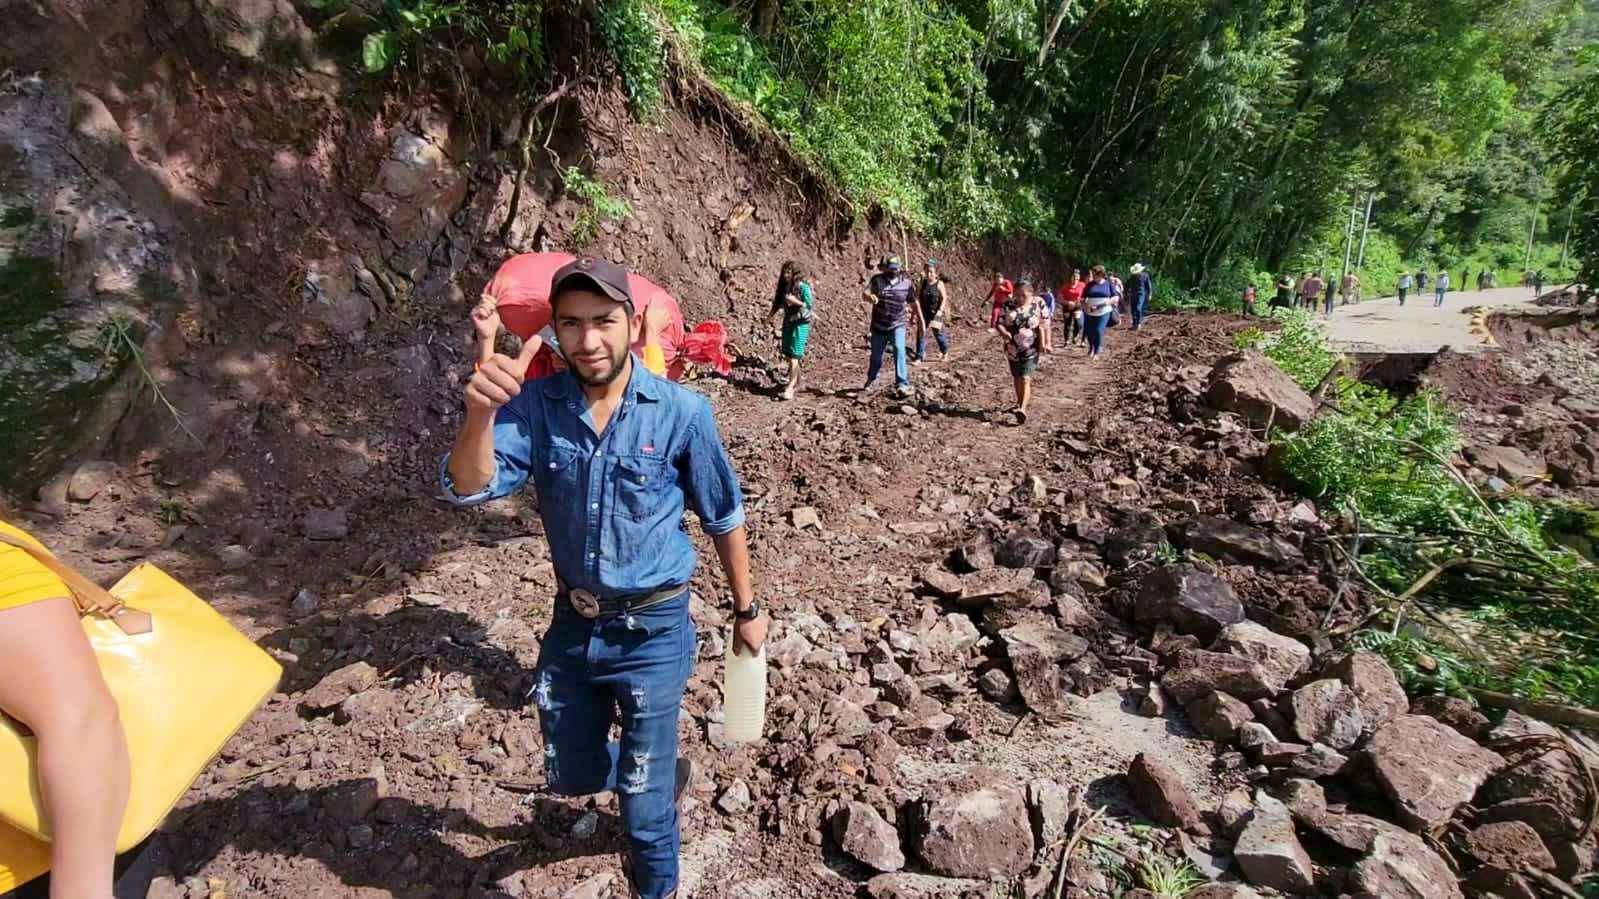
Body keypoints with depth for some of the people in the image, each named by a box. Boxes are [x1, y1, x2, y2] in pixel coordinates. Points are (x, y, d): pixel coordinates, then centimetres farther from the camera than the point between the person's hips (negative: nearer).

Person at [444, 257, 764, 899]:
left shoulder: (681, 412, -17)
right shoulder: (535, 405, -9)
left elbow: (724, 518, -5)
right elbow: (469, 488, -22)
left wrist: (746, 611, 3)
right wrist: (481, 411, -42)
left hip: (653, 631, -4)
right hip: (572, 625, 4)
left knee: (643, 804, 8)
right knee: (572, 776, 24)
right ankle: (662, 776, 55)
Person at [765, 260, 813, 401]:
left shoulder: (803, 287, -12)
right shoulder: (784, 286, 6)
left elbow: (810, 306, -14)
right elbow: (778, 303, 14)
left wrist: (795, 301, -26)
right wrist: (769, 318, 7)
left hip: (801, 324, -7)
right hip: (788, 322, 7)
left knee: (794, 356, -12)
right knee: (787, 354, 14)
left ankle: (790, 388, -15)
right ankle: (796, 380, 35)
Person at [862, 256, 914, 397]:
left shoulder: (906, 282, 1)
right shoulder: (877, 279, -5)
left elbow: (913, 301, 11)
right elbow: (865, 293, -19)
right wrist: (870, 296, -43)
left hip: (897, 326, 0)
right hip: (879, 326, 1)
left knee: (899, 350, -22)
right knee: (876, 356, 13)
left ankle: (902, 384, -21)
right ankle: (871, 380, 38)